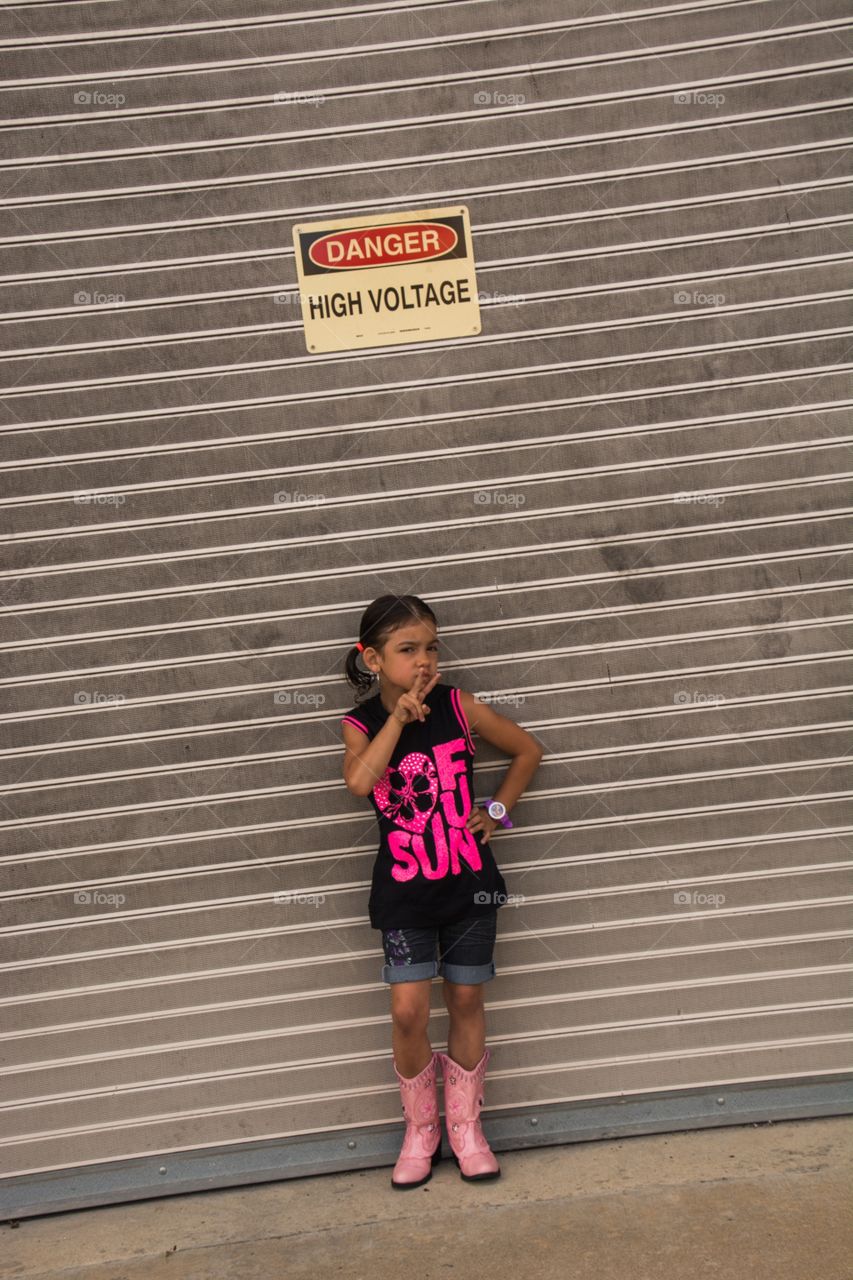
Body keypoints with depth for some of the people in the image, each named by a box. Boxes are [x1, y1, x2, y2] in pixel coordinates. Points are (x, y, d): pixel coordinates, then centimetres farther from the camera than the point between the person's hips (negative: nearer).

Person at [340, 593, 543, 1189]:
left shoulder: (459, 706, -5)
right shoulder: (362, 724, -6)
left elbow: (528, 749, 7)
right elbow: (359, 782, -27)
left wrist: (497, 809, 0)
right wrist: (400, 716, -25)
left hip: (468, 882, 1)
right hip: (404, 891, -1)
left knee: (466, 1003, 10)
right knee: (409, 1012, -4)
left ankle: (465, 1125, 30)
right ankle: (420, 1129, 21)